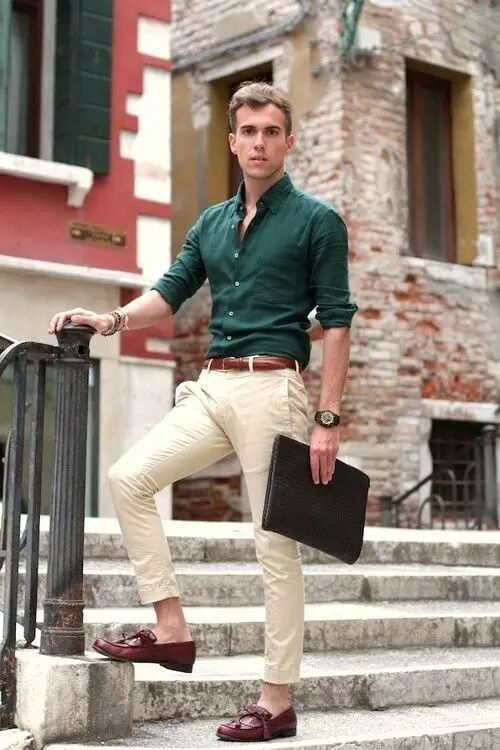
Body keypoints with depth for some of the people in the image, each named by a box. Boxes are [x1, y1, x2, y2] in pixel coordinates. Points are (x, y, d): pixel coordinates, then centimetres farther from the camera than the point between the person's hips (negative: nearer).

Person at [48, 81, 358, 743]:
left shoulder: (317, 221, -1)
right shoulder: (212, 224, 17)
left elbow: (337, 322, -5)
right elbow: (170, 292, 15)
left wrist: (328, 420, -12)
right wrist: (112, 320, -5)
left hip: (272, 389, -6)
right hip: (211, 389, 6)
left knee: (276, 545, -3)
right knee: (129, 477, -5)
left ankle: (278, 702, 5)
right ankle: (171, 629, 2)